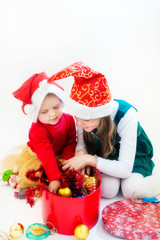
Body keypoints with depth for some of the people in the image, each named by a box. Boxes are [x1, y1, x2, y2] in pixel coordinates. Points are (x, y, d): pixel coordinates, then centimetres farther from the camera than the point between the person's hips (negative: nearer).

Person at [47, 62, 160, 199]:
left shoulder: (127, 116, -36)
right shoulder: (85, 113, -26)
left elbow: (126, 169, -33)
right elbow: (81, 143, -7)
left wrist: (89, 159, -40)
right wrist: (80, 153, -32)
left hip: (135, 153, -2)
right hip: (105, 151, 3)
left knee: (131, 190, -29)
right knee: (108, 189, -26)